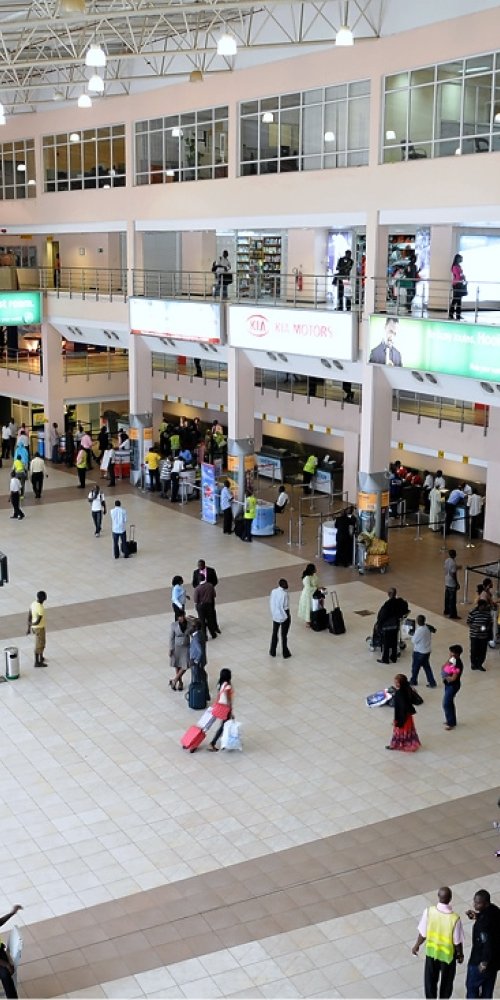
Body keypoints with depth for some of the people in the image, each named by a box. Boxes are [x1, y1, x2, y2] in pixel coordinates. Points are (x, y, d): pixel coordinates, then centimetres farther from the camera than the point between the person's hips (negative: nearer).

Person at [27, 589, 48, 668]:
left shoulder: (33, 604, -5)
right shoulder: (41, 609, -31)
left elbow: (29, 616, 4)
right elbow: (38, 622, -27)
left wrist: (29, 627, 12)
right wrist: (31, 624, -8)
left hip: (34, 627, 8)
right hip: (39, 628, -8)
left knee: (41, 643, 25)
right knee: (39, 645, 7)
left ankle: (41, 658, 42)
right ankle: (37, 662, 20)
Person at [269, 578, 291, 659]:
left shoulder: (273, 592, -6)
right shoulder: (284, 594, -23)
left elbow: (271, 604, 3)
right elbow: (285, 608, -21)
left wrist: (273, 614, 14)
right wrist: (288, 618, -9)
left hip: (275, 616, 5)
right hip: (284, 617, -5)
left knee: (274, 633, 19)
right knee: (284, 635, 8)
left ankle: (272, 652, 28)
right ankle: (285, 654, 18)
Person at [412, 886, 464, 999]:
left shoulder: (428, 911, -24)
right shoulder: (455, 918, -30)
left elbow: (423, 934, -12)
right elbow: (457, 942, -17)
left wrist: (416, 946, 7)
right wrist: (460, 954, 4)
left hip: (431, 951, 2)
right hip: (448, 954, -2)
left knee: (430, 980, 24)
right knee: (446, 981, 24)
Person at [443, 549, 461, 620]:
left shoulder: (446, 560, 2)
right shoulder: (453, 563, -24)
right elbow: (453, 575, -23)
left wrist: (456, 568, 24)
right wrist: (457, 584, -14)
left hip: (447, 582, 8)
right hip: (452, 584, -8)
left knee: (447, 598, 21)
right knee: (452, 600, 0)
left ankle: (446, 611, 34)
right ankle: (453, 615, 5)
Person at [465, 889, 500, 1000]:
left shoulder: (484, 923, -36)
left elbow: (487, 944, -32)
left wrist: (484, 962, -17)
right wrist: (476, 916, -4)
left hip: (480, 961, -8)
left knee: (472, 986, 16)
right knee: (488, 986, 26)